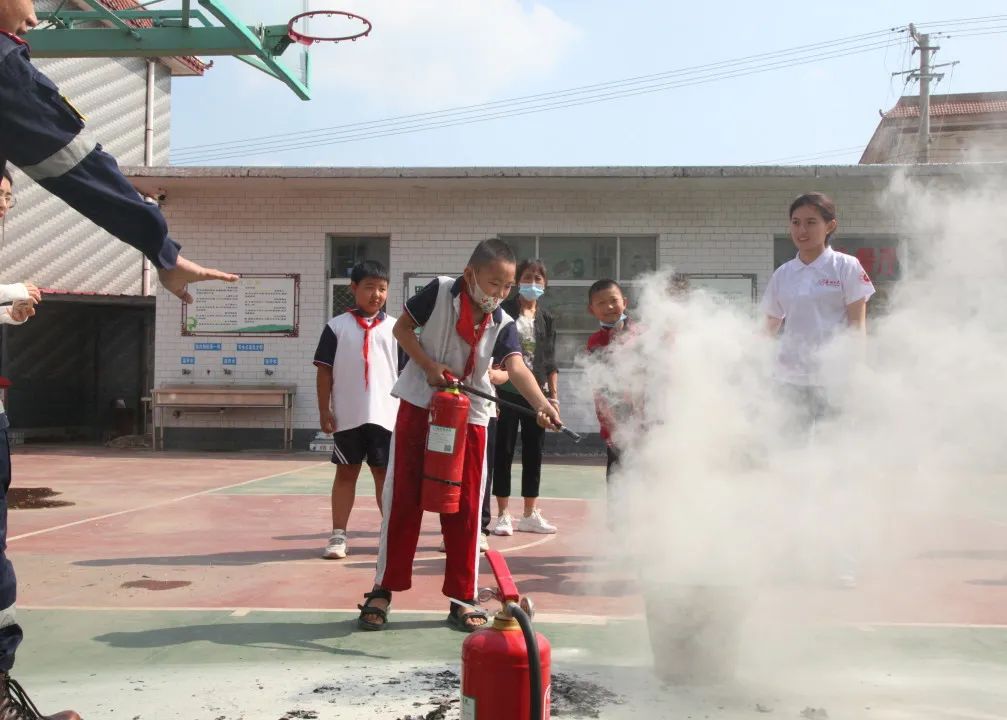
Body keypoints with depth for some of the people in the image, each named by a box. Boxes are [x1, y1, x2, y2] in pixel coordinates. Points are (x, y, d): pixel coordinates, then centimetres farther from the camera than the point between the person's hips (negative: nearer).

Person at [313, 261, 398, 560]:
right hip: (347, 416, 0)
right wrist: (324, 411, -2)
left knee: (385, 473, 8)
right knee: (346, 473, 8)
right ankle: (338, 535, 13)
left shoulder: (395, 328, 5)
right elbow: (324, 370, 3)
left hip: (386, 415, 1)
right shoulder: (337, 326, 2)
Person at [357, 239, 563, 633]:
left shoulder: (503, 324, -8)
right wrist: (429, 365, -16)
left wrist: (542, 404, -43)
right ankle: (383, 590, 12)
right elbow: (402, 327, 0)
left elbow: (516, 367, -24)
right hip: (419, 406, -2)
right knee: (402, 499, 2)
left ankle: (462, 599, 13)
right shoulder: (439, 292, -10)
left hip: (469, 415, 2)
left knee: (465, 509, 3)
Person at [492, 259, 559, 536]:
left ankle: (530, 515, 17)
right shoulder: (504, 312, -2)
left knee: (534, 453, 8)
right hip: (507, 391, -4)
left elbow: (550, 362, 12)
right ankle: (503, 515, 8)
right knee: (504, 452, 1)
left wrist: (553, 396, 6)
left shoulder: (547, 319, 10)